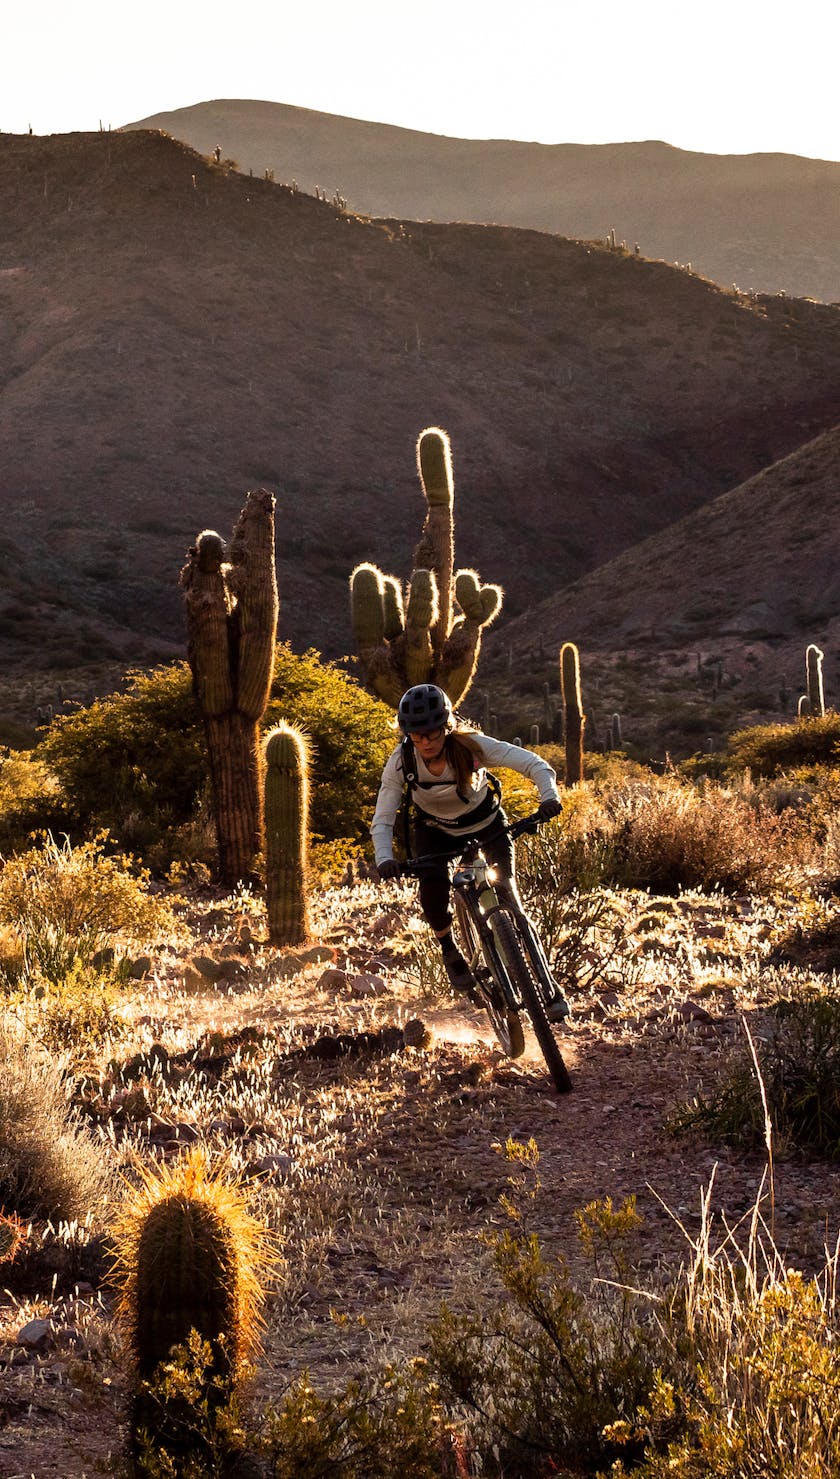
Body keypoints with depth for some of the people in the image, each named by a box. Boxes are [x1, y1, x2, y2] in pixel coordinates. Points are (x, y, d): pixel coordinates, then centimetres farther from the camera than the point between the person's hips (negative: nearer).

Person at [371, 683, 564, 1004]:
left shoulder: (470, 746, -32)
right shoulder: (400, 762, -27)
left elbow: (533, 763, -33)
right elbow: (382, 820, -25)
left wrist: (549, 795, -52)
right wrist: (384, 859, -43)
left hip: (485, 821, -1)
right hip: (435, 829, 1)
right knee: (433, 888, -24)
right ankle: (449, 950, 3)